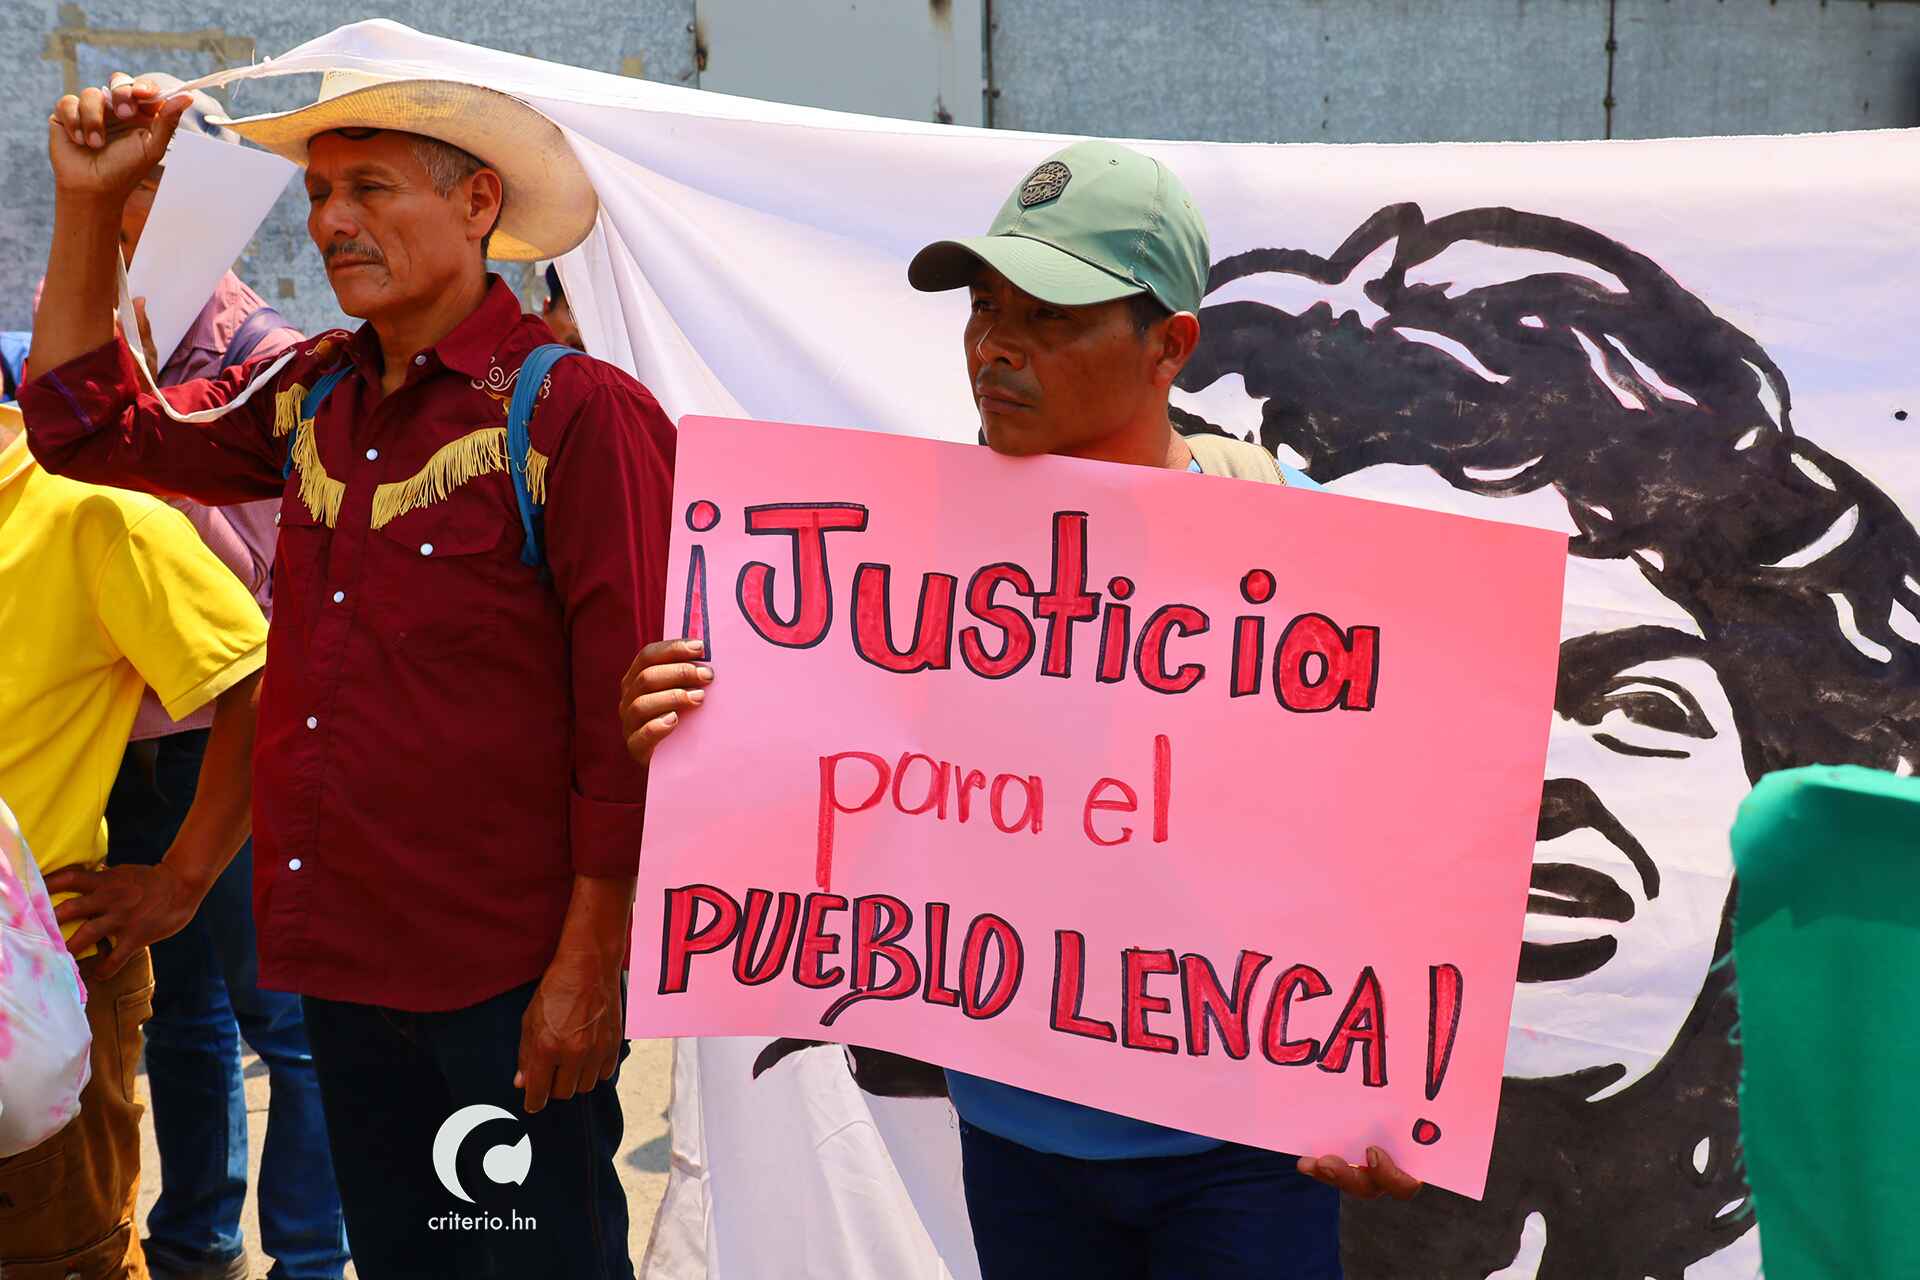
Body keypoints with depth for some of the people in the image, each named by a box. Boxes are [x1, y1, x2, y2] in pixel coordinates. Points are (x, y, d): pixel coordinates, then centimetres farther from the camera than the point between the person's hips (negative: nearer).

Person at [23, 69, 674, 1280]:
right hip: (347, 968, 7)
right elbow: (90, 427, 17)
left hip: (507, 987, -6)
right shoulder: (308, 398, 8)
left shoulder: (579, 413, -13)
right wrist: (89, 201, 6)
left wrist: (589, 966, -15)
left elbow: (628, 708, -15)